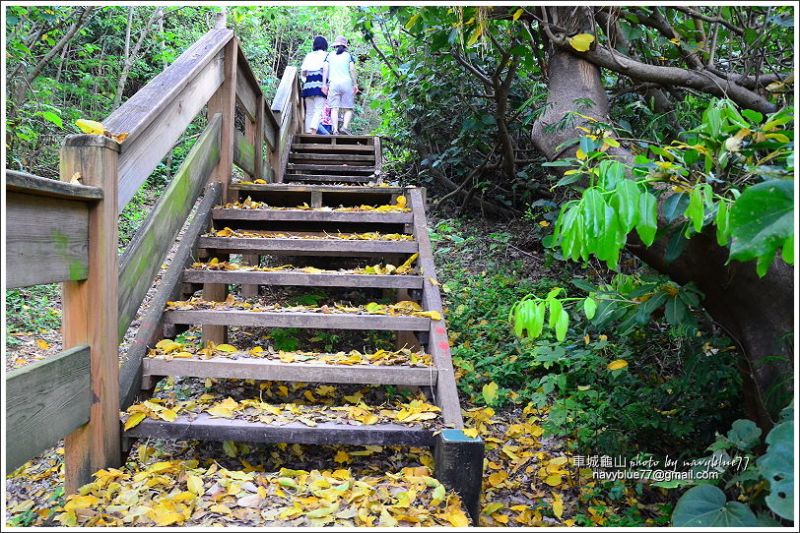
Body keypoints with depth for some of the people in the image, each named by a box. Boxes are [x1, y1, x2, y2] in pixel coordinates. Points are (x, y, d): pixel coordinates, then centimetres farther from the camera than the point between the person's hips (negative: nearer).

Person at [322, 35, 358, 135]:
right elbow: (352, 70, 0)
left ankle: (335, 130, -13)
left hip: (333, 83, 1)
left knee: (334, 108, -2)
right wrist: (355, 84, 2)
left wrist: (324, 84, 3)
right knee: (348, 109, 3)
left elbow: (325, 69, 5)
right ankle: (345, 127, -18)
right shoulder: (348, 55, 11)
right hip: (346, 83, -1)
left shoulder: (330, 55, 14)